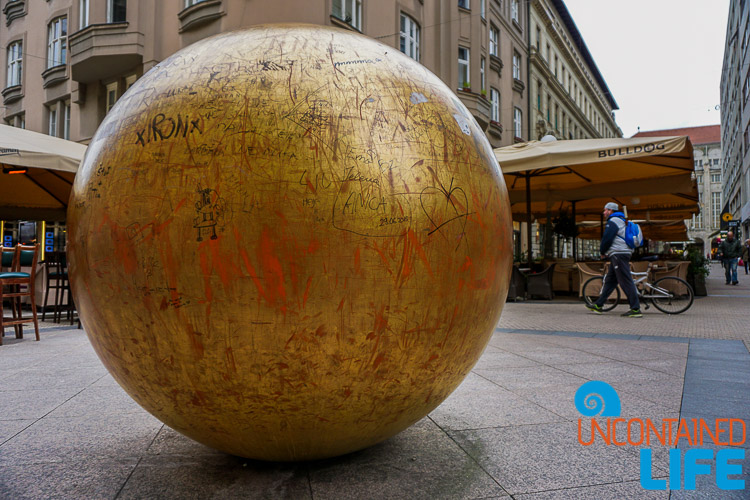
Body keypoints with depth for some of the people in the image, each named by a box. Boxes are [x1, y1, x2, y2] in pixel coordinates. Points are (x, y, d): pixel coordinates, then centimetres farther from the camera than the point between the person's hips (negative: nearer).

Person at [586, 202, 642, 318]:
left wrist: (602, 252, 1)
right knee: (609, 281, 11)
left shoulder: (613, 221, -10)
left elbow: (606, 239, -16)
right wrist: (606, 252, 20)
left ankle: (636, 309, -11)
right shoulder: (622, 221, 23)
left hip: (618, 254, -11)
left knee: (626, 281, -11)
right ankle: (598, 306, 15)